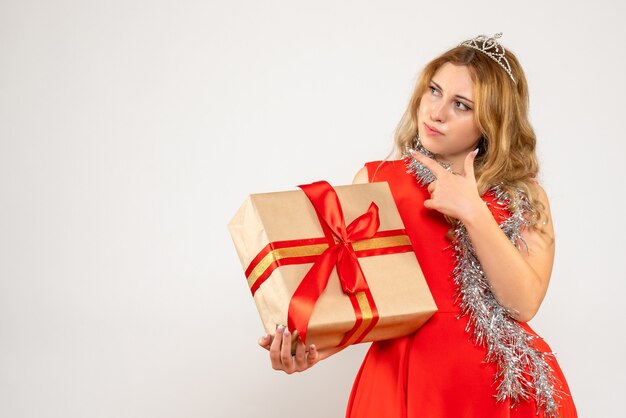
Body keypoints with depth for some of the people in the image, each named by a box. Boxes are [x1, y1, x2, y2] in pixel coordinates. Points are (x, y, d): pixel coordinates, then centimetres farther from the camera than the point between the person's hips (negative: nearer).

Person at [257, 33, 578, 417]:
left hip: (507, 383, 1)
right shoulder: (374, 181, 1)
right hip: (404, 374, 0)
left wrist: (473, 213, -16)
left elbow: (524, 304, -9)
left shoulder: (525, 197, 2)